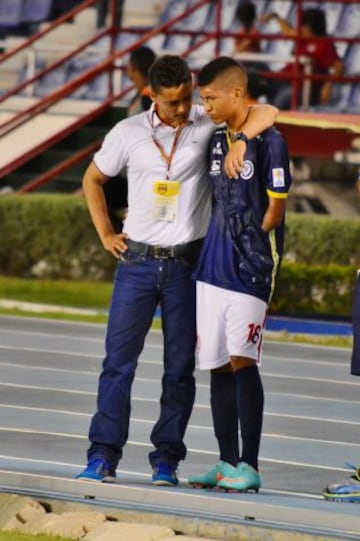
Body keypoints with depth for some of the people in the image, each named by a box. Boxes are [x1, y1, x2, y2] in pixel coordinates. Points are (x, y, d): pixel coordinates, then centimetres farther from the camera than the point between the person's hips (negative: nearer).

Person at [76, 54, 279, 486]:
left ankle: (166, 459, 7)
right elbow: (93, 179, 16)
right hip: (136, 262, 1)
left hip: (186, 264, -1)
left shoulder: (207, 126, -2)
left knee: (180, 368, 2)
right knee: (118, 360, -4)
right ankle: (103, 456, -4)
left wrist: (240, 139, -27)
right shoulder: (128, 133, 2)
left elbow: (265, 113, -9)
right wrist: (105, 234, 8)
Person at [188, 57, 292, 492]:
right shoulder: (216, 140, 14)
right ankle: (227, 463, 13)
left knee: (241, 361, -12)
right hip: (213, 266, 7)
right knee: (217, 365, 7)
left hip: (250, 267, -7)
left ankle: (249, 465, -9)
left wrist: (250, 251, -4)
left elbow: (275, 208, -8)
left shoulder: (269, 140, -8)